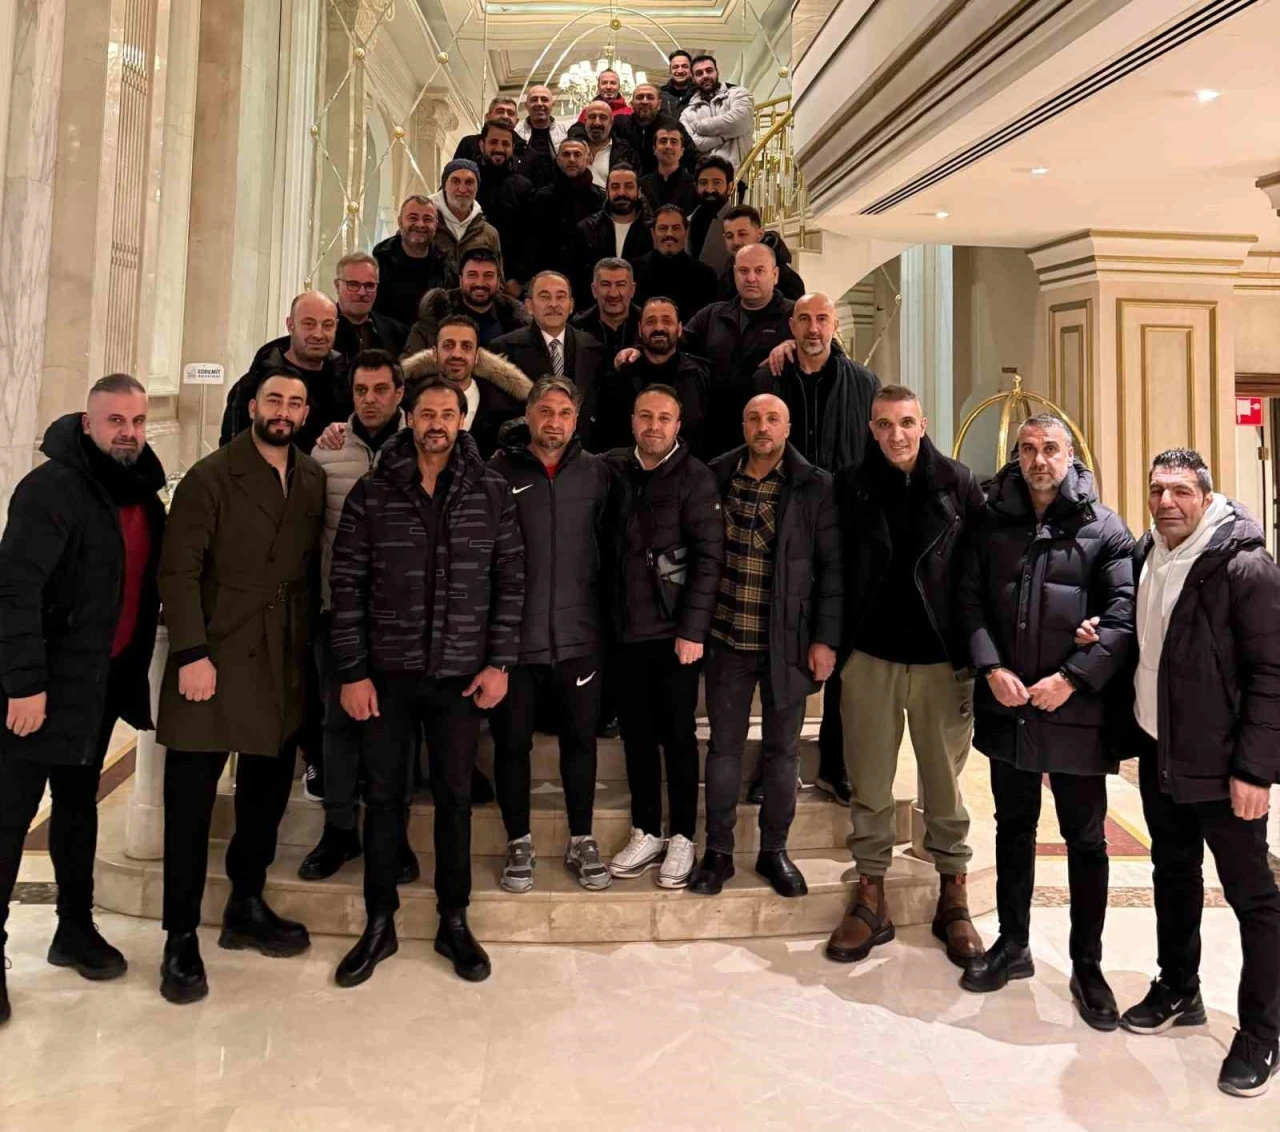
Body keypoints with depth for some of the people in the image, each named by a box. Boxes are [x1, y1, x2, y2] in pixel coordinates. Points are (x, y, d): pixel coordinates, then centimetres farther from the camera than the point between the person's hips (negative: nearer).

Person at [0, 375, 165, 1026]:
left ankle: (76, 930, 30)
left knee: (78, 806, 17)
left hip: (104, 680, 7)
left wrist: (134, 671, 11)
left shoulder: (144, 495, 8)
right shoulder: (53, 487, -14)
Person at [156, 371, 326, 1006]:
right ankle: (181, 939, 15)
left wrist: (308, 643, 3)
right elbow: (178, 569, -9)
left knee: (268, 788, 13)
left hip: (283, 664, 5)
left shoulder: (313, 482, 9)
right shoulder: (211, 476, -5)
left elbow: (311, 568, 10)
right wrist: (191, 654, -15)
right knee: (191, 799, 2)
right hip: (214, 659, -4)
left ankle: (246, 908, 31)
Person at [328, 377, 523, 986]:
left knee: (455, 798, 9)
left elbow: (510, 581, 2)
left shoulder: (492, 491, 2)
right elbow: (346, 586, 0)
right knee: (382, 797, 9)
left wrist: (499, 662, -4)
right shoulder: (372, 492, 0)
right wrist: (352, 672, -5)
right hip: (387, 673, 0)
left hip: (461, 675, 0)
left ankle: (453, 922, 25)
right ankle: (379, 924, 25)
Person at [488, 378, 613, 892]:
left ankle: (582, 841, 29)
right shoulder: (499, 471, -1)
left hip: (579, 635, 2)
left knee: (580, 739, 12)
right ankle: (519, 844, 27)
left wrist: (607, 615, 3)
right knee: (512, 742, 9)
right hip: (514, 635, -1)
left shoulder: (596, 472, 5)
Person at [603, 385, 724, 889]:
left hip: (674, 631, -4)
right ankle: (646, 834, 26)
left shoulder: (694, 477, -7)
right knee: (636, 734, 12)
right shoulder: (613, 469, 5)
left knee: (678, 736, 6)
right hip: (625, 629, 4)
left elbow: (709, 557, -11)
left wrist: (692, 630, -14)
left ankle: (682, 839, 19)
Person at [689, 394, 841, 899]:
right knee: (724, 747, 10)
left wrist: (825, 639, -6)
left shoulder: (815, 487, -4)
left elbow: (832, 567, -3)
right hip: (727, 638, 1)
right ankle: (718, 851, 24)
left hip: (787, 642, -1)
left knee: (782, 751, 11)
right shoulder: (716, 477, 2)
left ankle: (774, 850, 27)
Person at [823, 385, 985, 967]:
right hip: (869, 656, 1)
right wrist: (831, 641, 0)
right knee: (869, 785, 8)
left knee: (944, 782, 10)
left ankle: (953, 897, 26)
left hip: (942, 657, 0)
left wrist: (977, 650, -3)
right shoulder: (851, 485, 2)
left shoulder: (959, 484, 0)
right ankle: (870, 898, 21)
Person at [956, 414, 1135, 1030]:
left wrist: (1071, 679, -17)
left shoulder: (1103, 528, -3)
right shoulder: (992, 524, 5)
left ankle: (1087, 967, 25)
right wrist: (992, 669, -11)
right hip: (1007, 707, 3)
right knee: (1013, 828, 16)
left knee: (1086, 839, 9)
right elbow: (970, 601, 2)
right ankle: (1012, 945, 32)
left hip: (1076, 710, -2)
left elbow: (1124, 615, -9)